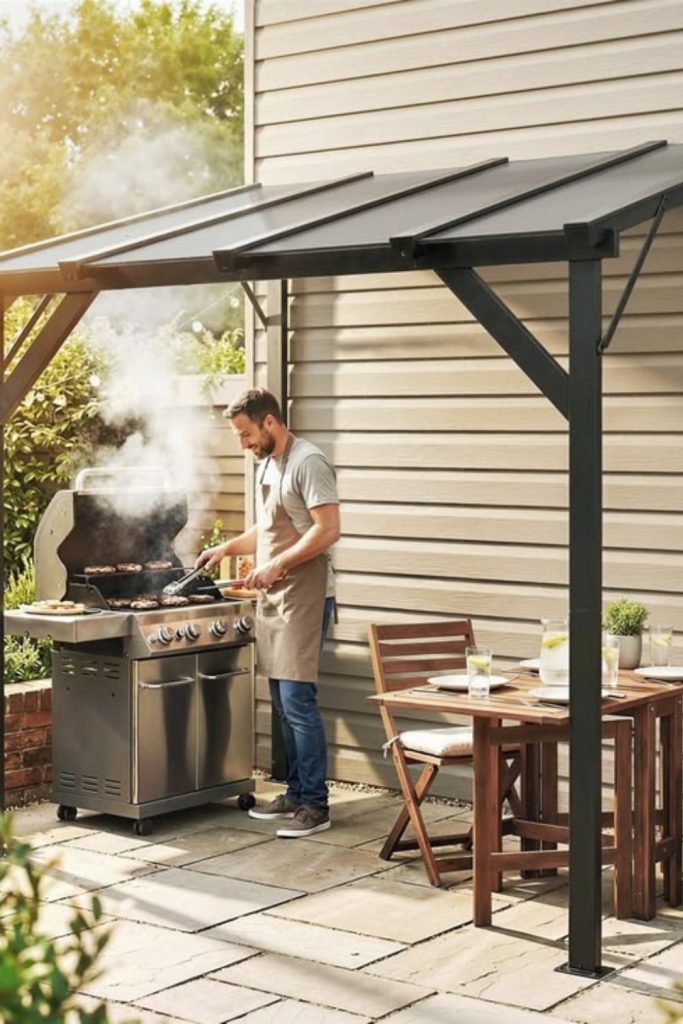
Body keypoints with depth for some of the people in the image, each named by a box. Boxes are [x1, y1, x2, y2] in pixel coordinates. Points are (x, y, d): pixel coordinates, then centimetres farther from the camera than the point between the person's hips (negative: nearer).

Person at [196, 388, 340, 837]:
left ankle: (315, 805, -6)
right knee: (283, 703, 13)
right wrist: (228, 547, 20)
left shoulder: (308, 462, -13)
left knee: (298, 700, -11)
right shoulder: (267, 464, 17)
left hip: (304, 595, -10)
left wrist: (277, 564, -22)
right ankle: (296, 793, 21)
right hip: (273, 597, 10)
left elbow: (328, 530, -20)